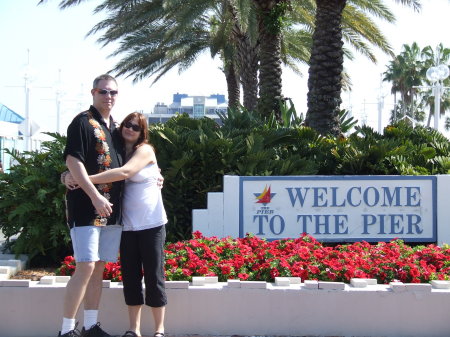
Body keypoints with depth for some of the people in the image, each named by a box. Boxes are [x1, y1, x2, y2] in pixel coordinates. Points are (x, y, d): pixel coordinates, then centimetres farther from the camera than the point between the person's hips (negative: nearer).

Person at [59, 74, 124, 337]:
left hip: (112, 208, 8)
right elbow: (73, 162, -16)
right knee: (86, 266, -13)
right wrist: (95, 196, -21)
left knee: (100, 267, 10)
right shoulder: (83, 122, -7)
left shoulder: (115, 128, 18)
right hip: (86, 207, -8)